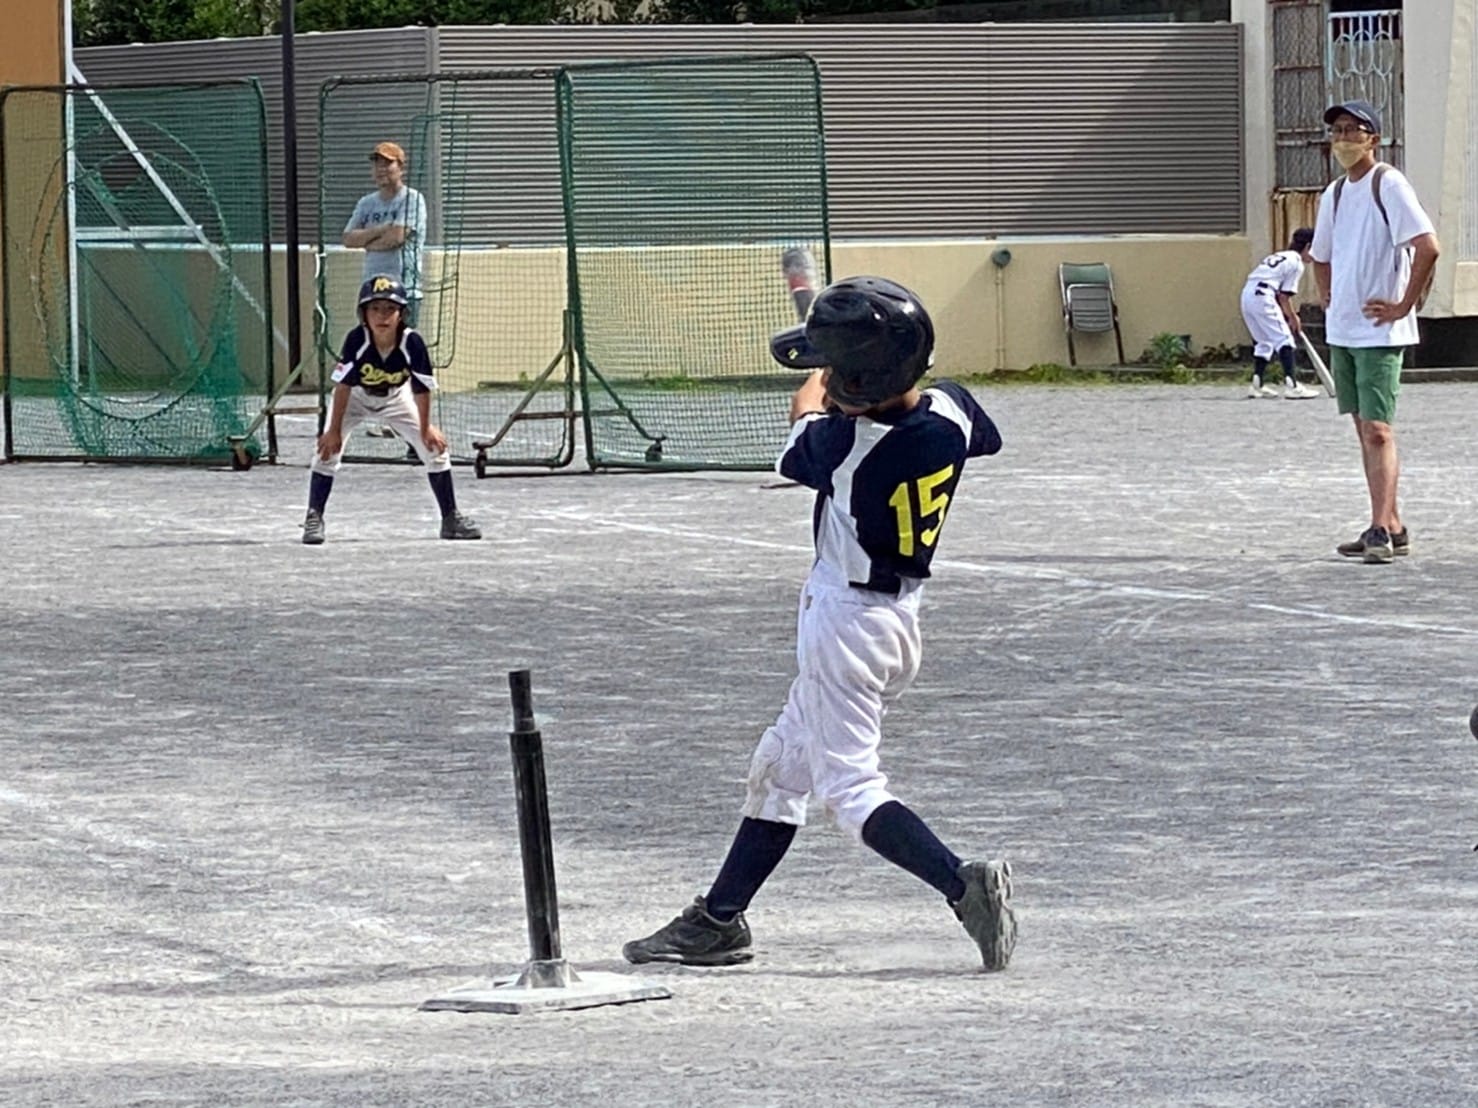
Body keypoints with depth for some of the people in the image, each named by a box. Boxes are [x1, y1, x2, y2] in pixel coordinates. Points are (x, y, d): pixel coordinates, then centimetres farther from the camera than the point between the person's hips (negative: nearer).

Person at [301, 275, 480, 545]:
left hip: (396, 398, 1)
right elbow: (343, 386, -27)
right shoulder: (356, 340, -34)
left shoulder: (412, 343, -31)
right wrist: (334, 430, -25)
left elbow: (422, 388, -19)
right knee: (328, 448, -19)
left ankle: (451, 518, 11)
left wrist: (425, 428, -11)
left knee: (435, 447, -4)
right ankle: (313, 518, -7)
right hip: (355, 397, -1)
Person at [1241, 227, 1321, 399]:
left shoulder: (1280, 256, 26)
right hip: (1262, 297, -9)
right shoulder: (1296, 263, -1)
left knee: (1264, 341, 20)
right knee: (1284, 339, -8)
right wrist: (1293, 318, 10)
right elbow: (1284, 296, -4)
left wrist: (1289, 315, 21)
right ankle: (1291, 384, -18)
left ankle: (1257, 385, 17)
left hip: (1247, 295, 9)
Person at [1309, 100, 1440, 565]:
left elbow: (1428, 247, -20)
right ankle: (1390, 527, 16)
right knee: (1364, 430, 10)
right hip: (1342, 330, 8)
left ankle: (1381, 530, -18)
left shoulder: (1388, 185, -11)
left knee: (1377, 429, -13)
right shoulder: (1334, 193, 13)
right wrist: (1328, 300, 15)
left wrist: (1403, 306, -17)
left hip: (1379, 331, -8)